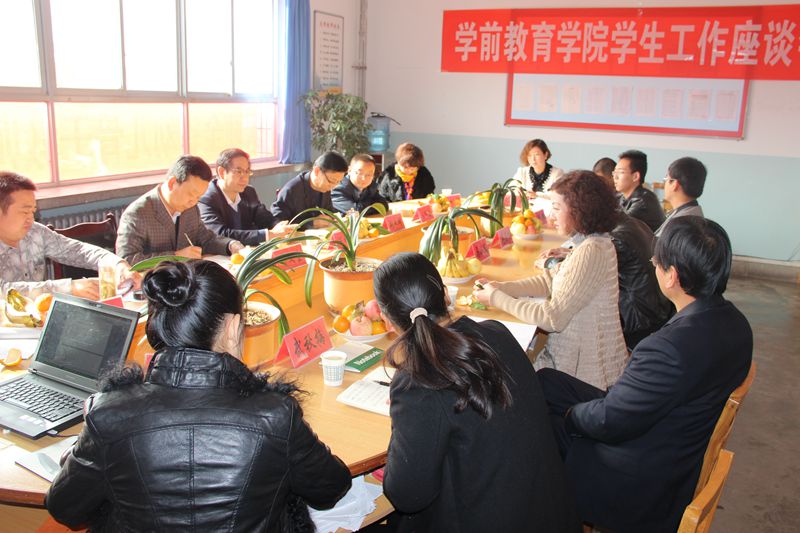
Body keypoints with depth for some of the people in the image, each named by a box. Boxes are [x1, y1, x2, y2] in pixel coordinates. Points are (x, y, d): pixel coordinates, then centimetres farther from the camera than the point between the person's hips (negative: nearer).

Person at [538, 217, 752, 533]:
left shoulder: (672, 347, -38)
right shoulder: (733, 322, -7)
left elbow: (609, 422, -26)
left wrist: (570, 415, -6)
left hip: (639, 486, -9)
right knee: (546, 380, 13)